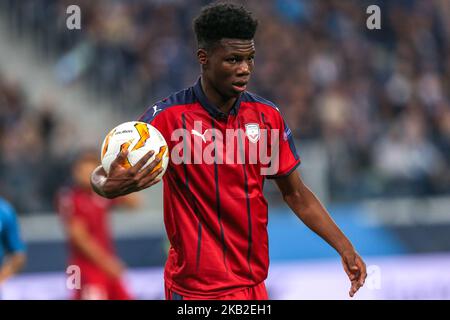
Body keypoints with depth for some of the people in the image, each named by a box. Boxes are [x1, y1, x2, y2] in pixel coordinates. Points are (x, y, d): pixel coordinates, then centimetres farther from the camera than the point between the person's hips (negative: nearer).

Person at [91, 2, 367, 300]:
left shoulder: (268, 116, 2)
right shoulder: (169, 116, -12)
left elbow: (296, 194, 11)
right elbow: (101, 176, -13)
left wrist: (344, 248, 4)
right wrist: (109, 185, -37)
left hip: (254, 284, 4)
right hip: (195, 290, -4)